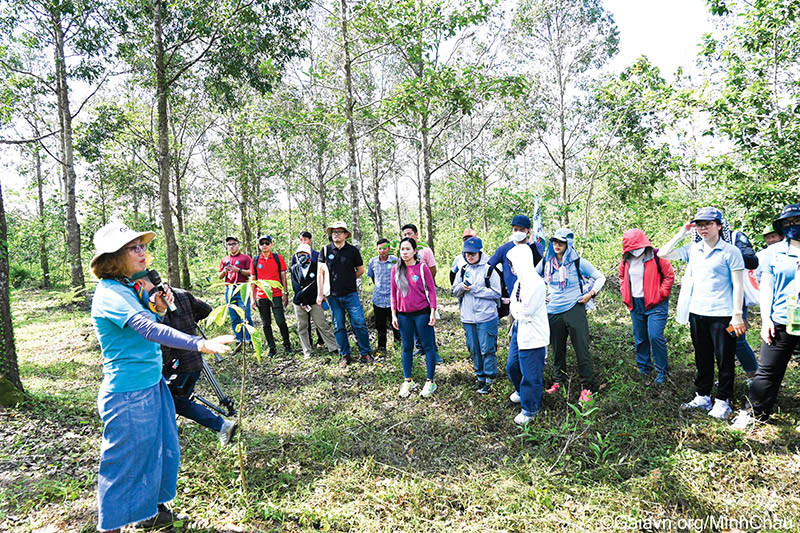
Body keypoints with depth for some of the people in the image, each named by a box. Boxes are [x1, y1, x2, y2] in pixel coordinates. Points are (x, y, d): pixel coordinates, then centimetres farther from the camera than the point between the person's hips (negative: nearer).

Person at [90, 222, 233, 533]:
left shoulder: (134, 287, 5)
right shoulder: (110, 294, -22)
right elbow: (148, 329, -38)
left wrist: (158, 307, -4)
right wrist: (201, 344, -48)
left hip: (153, 384, 9)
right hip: (128, 394, -9)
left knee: (162, 451, 21)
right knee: (126, 461, 7)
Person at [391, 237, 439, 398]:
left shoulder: (422, 267, -5)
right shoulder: (396, 269, 5)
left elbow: (431, 290, -4)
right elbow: (394, 293, 9)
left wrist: (433, 312, -9)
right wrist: (394, 314, 6)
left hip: (422, 313, -3)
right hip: (404, 315, 4)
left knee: (428, 346, 2)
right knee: (407, 348, 12)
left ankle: (430, 382, 13)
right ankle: (407, 382, 23)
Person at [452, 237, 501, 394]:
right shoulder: (463, 270, 10)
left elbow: (496, 293, -11)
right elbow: (455, 292, 14)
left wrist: (475, 289, -17)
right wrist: (462, 287, -9)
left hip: (486, 317, -5)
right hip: (468, 317, 6)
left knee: (487, 350, 0)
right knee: (474, 350, 14)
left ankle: (489, 380, 12)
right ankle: (480, 376, 28)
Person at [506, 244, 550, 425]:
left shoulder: (536, 283, -23)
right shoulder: (519, 281, 6)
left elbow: (524, 313, -23)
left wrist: (515, 309, -7)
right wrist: (517, 311, -4)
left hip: (532, 335, -9)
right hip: (519, 330, 9)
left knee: (530, 375, 4)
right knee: (512, 366, 23)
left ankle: (530, 410, 20)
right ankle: (522, 391, 49)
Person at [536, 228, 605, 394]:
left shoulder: (578, 262, -4)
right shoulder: (546, 262, 4)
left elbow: (600, 277, 5)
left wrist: (591, 293, -5)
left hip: (575, 310, -3)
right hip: (553, 312, 3)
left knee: (582, 349, -1)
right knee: (557, 349, 14)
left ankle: (587, 386, 12)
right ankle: (558, 380, 31)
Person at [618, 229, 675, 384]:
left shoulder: (656, 257, -12)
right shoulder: (626, 260, 5)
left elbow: (669, 275, -7)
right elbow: (622, 277, 21)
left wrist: (661, 294, -11)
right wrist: (625, 294, 11)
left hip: (655, 304, -6)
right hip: (635, 305, 6)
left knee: (655, 336, -11)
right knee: (640, 338, 13)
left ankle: (662, 371, 5)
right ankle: (644, 366, 30)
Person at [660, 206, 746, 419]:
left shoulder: (730, 251, -6)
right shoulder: (693, 249, 7)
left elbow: (738, 285, -7)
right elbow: (663, 254, 5)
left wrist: (737, 315, -11)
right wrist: (680, 234, 1)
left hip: (722, 315, -5)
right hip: (697, 313, 5)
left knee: (724, 360, 5)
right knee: (702, 359, 15)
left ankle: (723, 401, 18)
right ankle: (702, 396, 27)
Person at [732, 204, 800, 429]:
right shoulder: (773, 252, 5)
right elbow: (766, 286, 5)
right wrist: (766, 319, -1)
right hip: (780, 322, 1)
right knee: (769, 371, 6)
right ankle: (754, 411, 19)